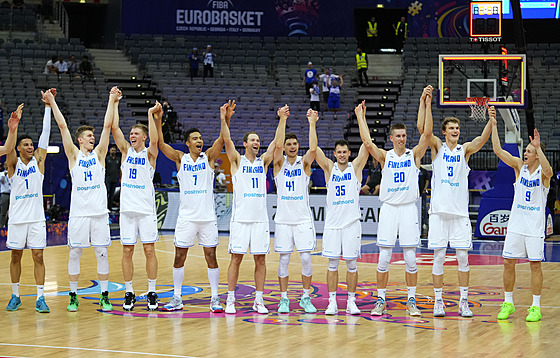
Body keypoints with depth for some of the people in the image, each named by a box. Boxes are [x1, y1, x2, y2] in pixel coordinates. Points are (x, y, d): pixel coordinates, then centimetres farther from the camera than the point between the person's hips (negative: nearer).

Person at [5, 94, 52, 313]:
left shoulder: (38, 160, 4)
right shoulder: (13, 164, 1)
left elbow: (45, 135, -2)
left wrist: (48, 107, -8)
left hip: (36, 218, 0)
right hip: (17, 218, 0)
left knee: (38, 256, -3)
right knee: (16, 256, 7)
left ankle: (40, 298, -2)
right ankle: (15, 296, 19)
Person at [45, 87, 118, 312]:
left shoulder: (99, 154, 9)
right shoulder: (73, 155, 5)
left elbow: (107, 126, 4)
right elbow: (63, 127, 0)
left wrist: (112, 101, -1)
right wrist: (52, 103, -5)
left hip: (99, 212, 1)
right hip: (78, 212, -1)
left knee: (101, 254, 2)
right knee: (74, 253, 2)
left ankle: (104, 296, 8)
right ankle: (73, 296, 12)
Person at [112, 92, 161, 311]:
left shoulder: (149, 154, 1)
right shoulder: (126, 151, 10)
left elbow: (154, 140, -21)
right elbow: (114, 128, 1)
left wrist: (151, 114, -22)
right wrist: (115, 103, -3)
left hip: (146, 209, -3)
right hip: (127, 208, 3)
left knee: (149, 250, -1)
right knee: (127, 251, 3)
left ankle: (152, 293, 5)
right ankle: (129, 294, 10)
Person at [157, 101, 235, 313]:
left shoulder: (208, 157, 4)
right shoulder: (180, 158, 4)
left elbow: (222, 139, -10)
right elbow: (160, 144, -6)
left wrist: (226, 119, -26)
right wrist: (158, 121, -19)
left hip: (207, 216, 0)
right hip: (186, 216, 0)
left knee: (211, 256, 1)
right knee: (179, 256, 3)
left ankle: (215, 299, 8)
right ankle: (177, 298, 12)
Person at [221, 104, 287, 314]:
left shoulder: (263, 162, 12)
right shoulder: (237, 161, 5)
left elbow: (278, 144, 2)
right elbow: (227, 141, -9)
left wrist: (282, 121, -8)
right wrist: (223, 120, -23)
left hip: (260, 219, 3)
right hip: (240, 218, -3)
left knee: (260, 259, 3)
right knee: (236, 258, -2)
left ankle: (258, 300, 8)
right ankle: (230, 300, 4)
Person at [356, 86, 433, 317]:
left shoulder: (414, 155, 4)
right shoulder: (385, 157, 6)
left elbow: (426, 134, -9)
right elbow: (367, 142, -9)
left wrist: (427, 105, -15)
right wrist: (361, 117, -6)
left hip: (408, 209, 0)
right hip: (388, 209, 0)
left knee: (410, 259, 0)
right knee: (384, 258, -1)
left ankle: (411, 301, 9)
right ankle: (381, 301, 8)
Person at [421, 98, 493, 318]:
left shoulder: (465, 150, 7)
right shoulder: (437, 147, 6)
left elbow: (483, 138, -10)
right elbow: (422, 128, -8)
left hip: (460, 211, 1)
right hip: (439, 210, -1)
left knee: (463, 257, 1)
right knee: (438, 257, 0)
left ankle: (464, 302, 8)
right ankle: (438, 301, 7)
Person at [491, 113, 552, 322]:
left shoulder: (543, 172, -7)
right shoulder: (519, 165, 3)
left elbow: (547, 170, -33)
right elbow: (498, 150, -4)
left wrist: (538, 147, -36)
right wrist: (493, 125, -11)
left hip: (535, 226, -4)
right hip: (515, 224, 4)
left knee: (535, 264, -1)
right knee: (508, 262, 3)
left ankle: (536, 307, 6)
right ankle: (508, 303, 14)